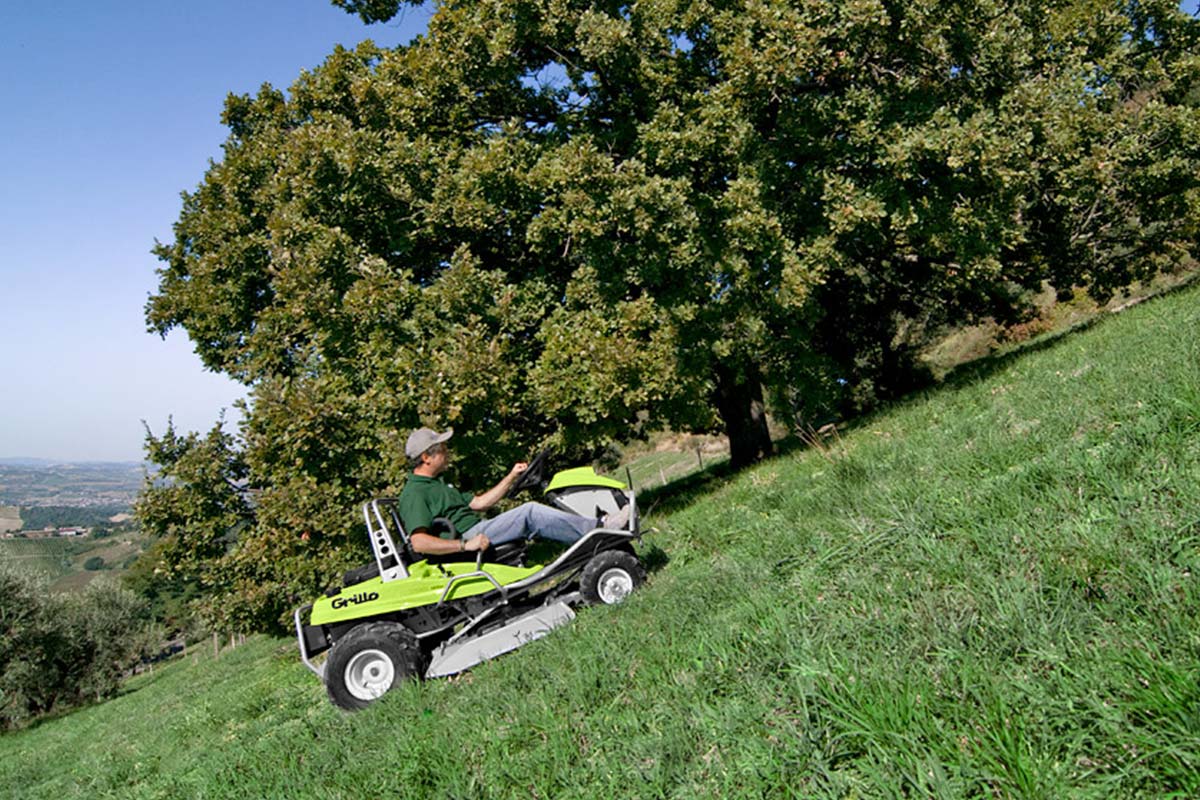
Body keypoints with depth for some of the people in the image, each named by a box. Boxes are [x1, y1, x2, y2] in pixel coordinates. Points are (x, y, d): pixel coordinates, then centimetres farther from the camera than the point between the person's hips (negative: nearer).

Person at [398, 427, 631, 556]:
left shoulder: (437, 484, 22)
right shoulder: (414, 494, -10)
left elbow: (478, 503, 24)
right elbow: (418, 542, -23)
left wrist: (511, 478, 15)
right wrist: (466, 545, -29)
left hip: (476, 531, 10)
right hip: (461, 545, -10)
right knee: (530, 513, -20)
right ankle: (598, 529, -18)